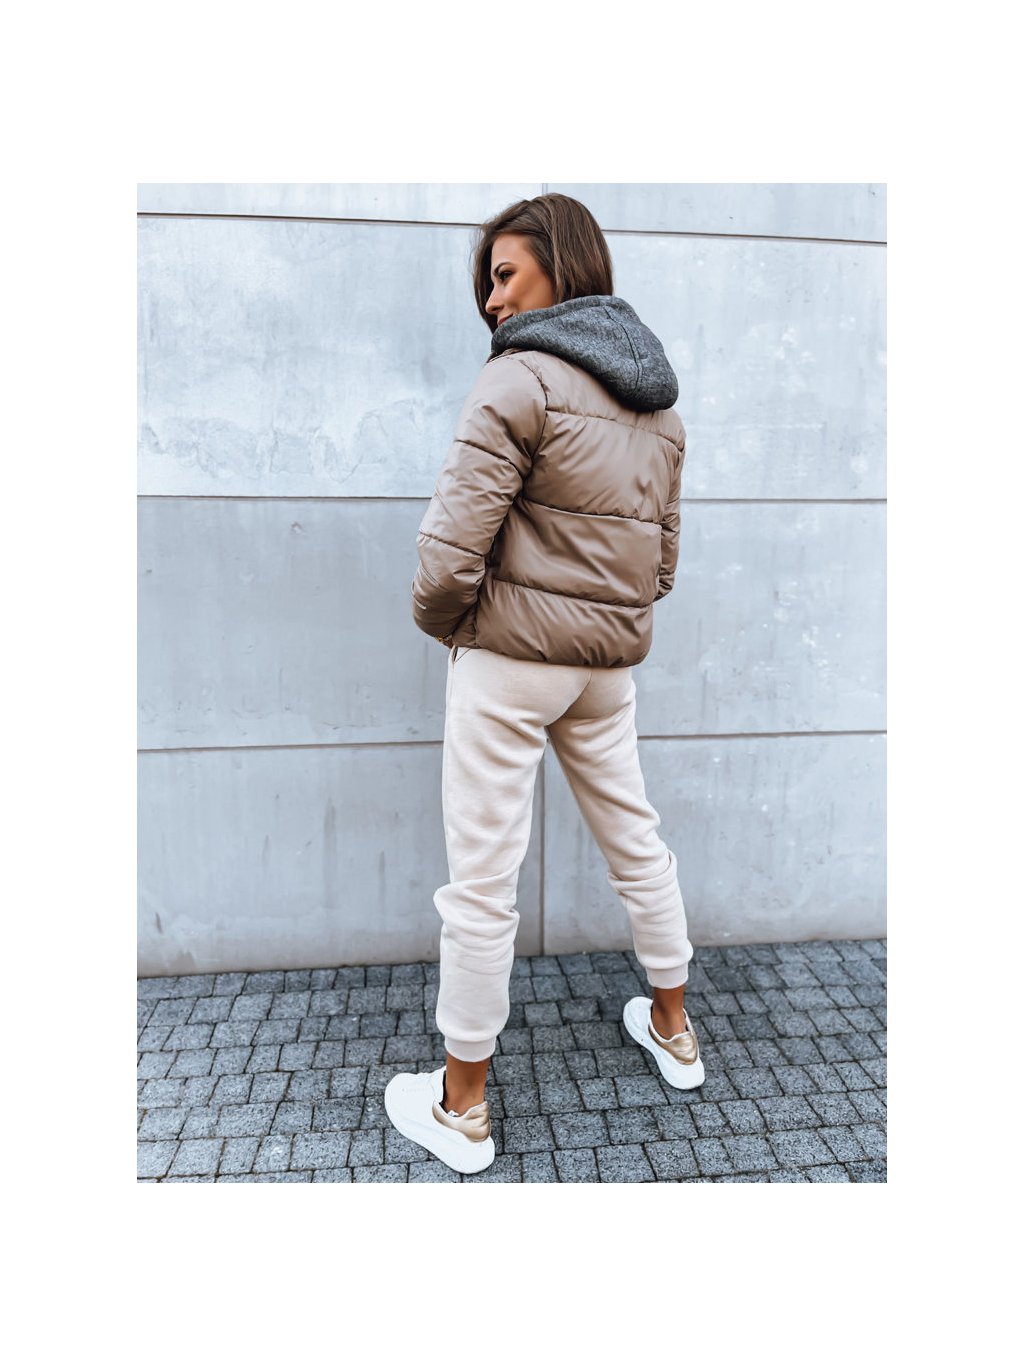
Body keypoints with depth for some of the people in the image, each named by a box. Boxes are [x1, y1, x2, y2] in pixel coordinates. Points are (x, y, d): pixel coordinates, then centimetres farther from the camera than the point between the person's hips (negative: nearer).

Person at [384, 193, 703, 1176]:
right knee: (635, 840, 21)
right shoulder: (659, 401, 12)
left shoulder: (521, 378, -12)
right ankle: (673, 1031, 42)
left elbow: (450, 555, -19)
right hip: (611, 661, 8)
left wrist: (440, 618, 0)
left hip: (509, 657, -7)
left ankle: (462, 1108, 23)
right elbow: (662, 557, 14)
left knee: (481, 881, 4)